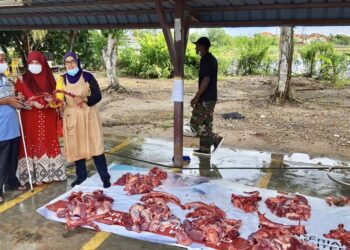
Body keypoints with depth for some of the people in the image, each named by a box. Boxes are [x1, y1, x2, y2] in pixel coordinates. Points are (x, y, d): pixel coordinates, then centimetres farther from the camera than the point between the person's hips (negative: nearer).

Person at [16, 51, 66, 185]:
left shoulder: (49, 79, 7)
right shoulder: (23, 80, -2)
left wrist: (51, 103, -10)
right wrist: (33, 103, -20)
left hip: (48, 119, 3)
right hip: (30, 119, -3)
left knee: (49, 144, 8)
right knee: (33, 145, 2)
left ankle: (51, 173, 19)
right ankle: (36, 176, 10)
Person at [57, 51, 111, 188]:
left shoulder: (88, 76, -5)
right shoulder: (63, 79, 4)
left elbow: (97, 95, -8)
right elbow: (60, 98, 9)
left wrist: (84, 99, -23)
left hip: (88, 115, -3)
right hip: (71, 116, 3)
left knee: (95, 145, -4)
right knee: (76, 147, 9)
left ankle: (105, 177, 3)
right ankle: (81, 175, 25)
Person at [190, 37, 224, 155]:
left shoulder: (205, 60, -17)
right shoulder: (212, 59, 14)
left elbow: (206, 80, -24)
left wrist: (196, 97, -21)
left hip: (205, 98, -10)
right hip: (211, 97, 10)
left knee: (195, 122, -3)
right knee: (206, 123, 13)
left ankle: (216, 139, -1)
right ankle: (205, 149, 18)